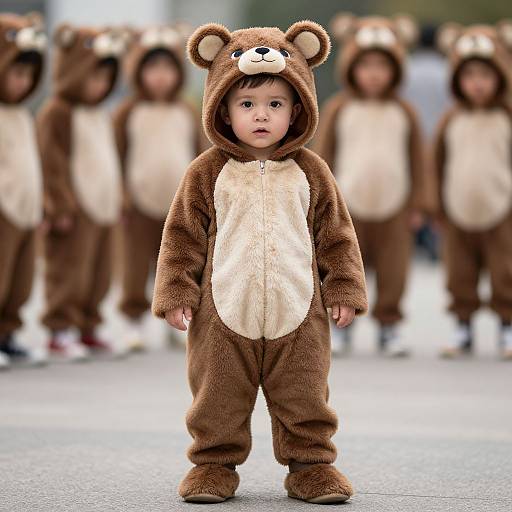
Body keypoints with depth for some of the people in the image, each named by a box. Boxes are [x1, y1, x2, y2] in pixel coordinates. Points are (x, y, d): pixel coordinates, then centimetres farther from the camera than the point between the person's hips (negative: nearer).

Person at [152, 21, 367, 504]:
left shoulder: (311, 172, 3)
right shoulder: (207, 173, -1)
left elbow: (335, 234, 8)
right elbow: (183, 235, 2)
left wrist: (344, 288, 5)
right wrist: (176, 291, -3)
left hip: (298, 314, 1)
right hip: (224, 317, -1)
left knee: (304, 400, 7)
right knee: (218, 401, 6)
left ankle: (311, 464, 19)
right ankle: (215, 464, 20)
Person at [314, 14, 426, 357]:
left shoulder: (404, 112, 2)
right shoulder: (338, 109, -2)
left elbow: (417, 160, 6)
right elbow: (322, 157, 1)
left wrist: (417, 206, 5)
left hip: (393, 209, 1)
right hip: (348, 207, -1)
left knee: (393, 272, 2)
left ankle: (389, 326, 13)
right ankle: (342, 325, 12)